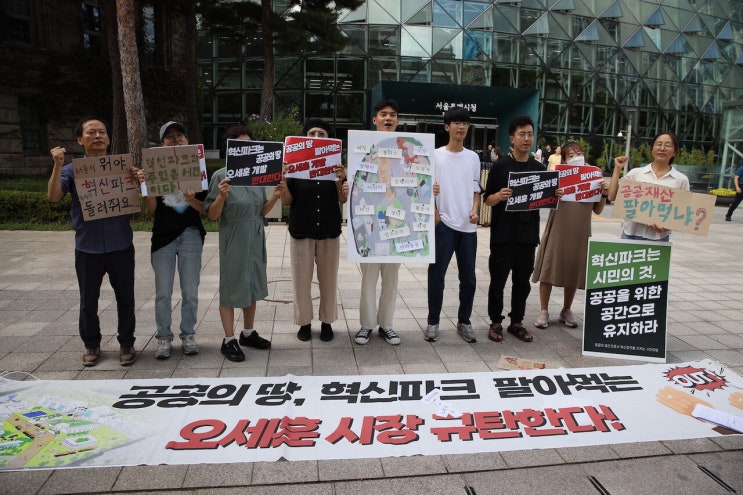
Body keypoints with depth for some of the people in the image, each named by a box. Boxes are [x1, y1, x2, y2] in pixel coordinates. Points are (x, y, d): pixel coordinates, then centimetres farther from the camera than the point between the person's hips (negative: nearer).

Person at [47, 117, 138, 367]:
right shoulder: (72, 170, 4)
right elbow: (53, 197, -9)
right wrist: (57, 166, -18)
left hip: (120, 246, 0)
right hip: (87, 248, 0)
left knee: (125, 298, 8)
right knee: (88, 301, 11)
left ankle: (126, 343, 23)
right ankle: (91, 345, 28)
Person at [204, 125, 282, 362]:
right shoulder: (220, 176, -10)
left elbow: (262, 212, 10)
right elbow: (212, 215, -10)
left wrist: (275, 196, -6)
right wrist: (221, 196, -26)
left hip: (255, 237, 6)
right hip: (233, 238, -5)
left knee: (252, 284, 14)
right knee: (231, 286, 2)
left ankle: (248, 333, 30)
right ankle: (229, 340, 14)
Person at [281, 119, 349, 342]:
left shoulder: (336, 164, 1)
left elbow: (342, 200, 2)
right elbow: (286, 201, 0)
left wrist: (340, 181, -16)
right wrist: (282, 180, -18)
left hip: (329, 230, 1)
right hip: (301, 230, -1)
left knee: (328, 278, 8)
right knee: (302, 279, 5)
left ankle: (327, 322, 22)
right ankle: (304, 322, 20)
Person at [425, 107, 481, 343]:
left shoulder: (473, 157, 10)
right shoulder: (436, 156, 0)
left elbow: (476, 189, 14)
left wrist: (475, 210, -3)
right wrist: (434, 214, -10)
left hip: (468, 226, 3)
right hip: (443, 224, -3)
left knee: (468, 277, 7)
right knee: (436, 274, 1)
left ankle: (464, 321, 21)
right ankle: (433, 322, 14)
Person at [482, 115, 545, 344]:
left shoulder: (539, 168, 9)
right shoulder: (500, 166, -2)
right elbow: (487, 199, -2)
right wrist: (498, 196, -23)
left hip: (528, 233, 4)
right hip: (503, 233, -3)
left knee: (522, 281, 11)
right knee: (498, 279, 4)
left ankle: (516, 322, 24)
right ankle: (496, 322, 17)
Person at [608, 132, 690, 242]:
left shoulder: (681, 180, 5)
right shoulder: (636, 173, 6)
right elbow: (612, 197, 1)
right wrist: (617, 169, -2)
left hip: (658, 237, 0)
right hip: (631, 234, 1)